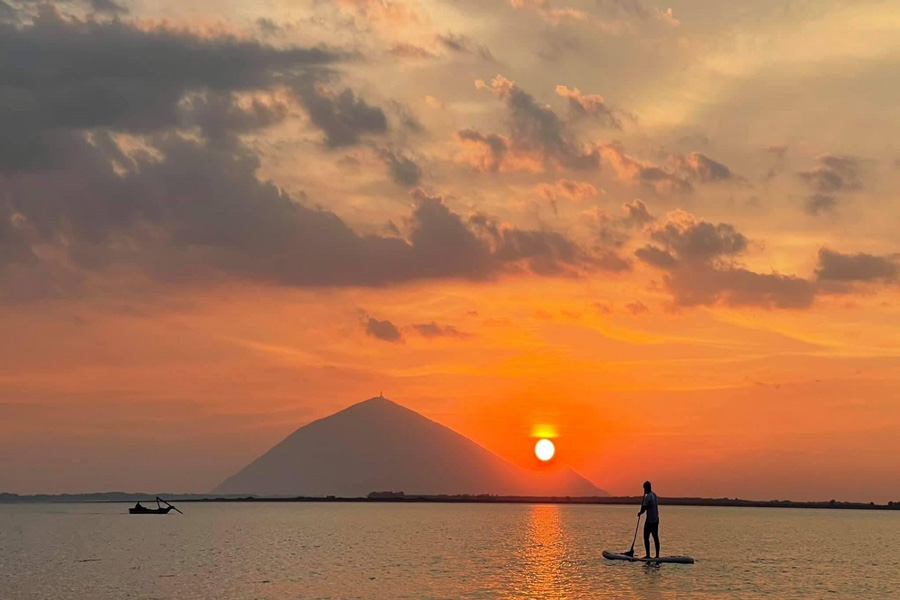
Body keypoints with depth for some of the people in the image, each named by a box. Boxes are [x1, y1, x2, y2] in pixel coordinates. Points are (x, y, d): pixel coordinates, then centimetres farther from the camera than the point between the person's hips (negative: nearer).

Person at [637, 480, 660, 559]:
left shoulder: (648, 497, -17)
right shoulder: (655, 495, 11)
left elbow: (644, 508, -17)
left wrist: (639, 513, 2)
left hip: (649, 520, -8)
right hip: (656, 520, 8)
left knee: (646, 537, -2)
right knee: (655, 537, 10)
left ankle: (648, 555, -6)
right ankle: (657, 555, 10)